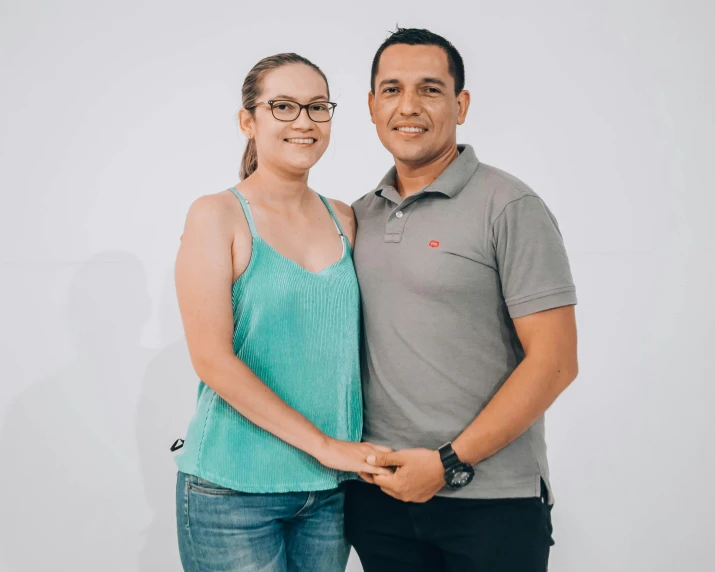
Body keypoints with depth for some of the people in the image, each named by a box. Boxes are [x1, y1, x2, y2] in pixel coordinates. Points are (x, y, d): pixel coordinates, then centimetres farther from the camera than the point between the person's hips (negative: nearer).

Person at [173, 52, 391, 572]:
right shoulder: (218, 215, -7)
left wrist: (356, 450, -2)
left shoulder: (343, 220, 7)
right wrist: (323, 444, -15)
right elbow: (212, 359, -14)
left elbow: (351, 344, 12)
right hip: (233, 489, -4)